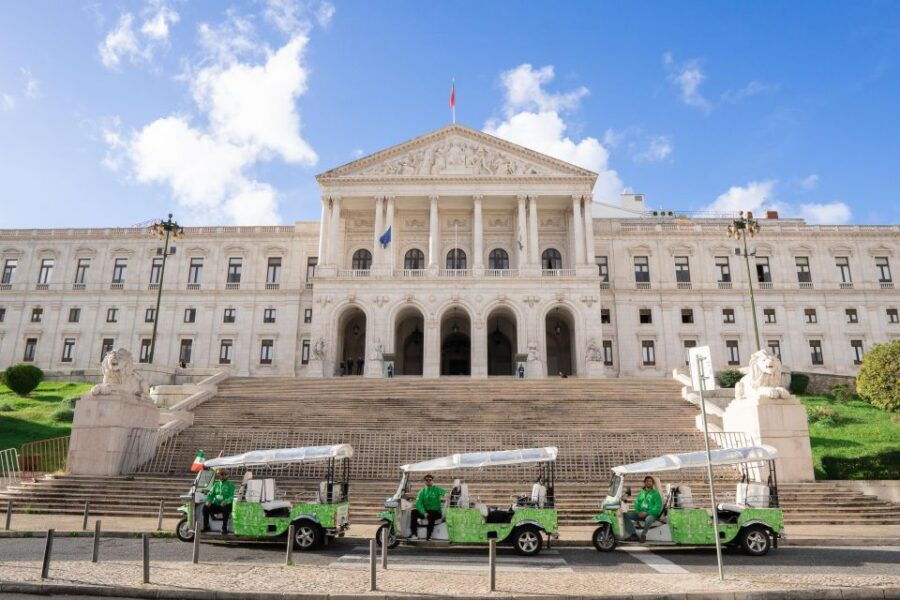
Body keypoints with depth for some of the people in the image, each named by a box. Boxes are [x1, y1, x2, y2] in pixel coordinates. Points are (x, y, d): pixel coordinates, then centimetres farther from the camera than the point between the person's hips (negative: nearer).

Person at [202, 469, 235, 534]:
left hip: (225, 505, -5)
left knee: (226, 509, -37)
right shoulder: (216, 484, 16)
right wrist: (208, 501, -9)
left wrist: (226, 501, -30)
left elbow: (232, 496, -10)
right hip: (216, 504, 5)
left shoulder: (230, 484, 1)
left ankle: (224, 528, -28)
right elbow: (211, 494, 13)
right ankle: (206, 526, -6)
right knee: (205, 507, -18)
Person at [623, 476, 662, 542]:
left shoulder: (655, 493, 2)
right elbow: (637, 503, 16)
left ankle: (643, 534, -12)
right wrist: (638, 512, -6)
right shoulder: (641, 493, 19)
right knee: (625, 515, -16)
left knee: (648, 519, -42)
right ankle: (633, 534, -17)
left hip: (651, 514, -5)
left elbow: (658, 507, -7)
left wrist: (647, 513, -17)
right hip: (640, 513, 5)